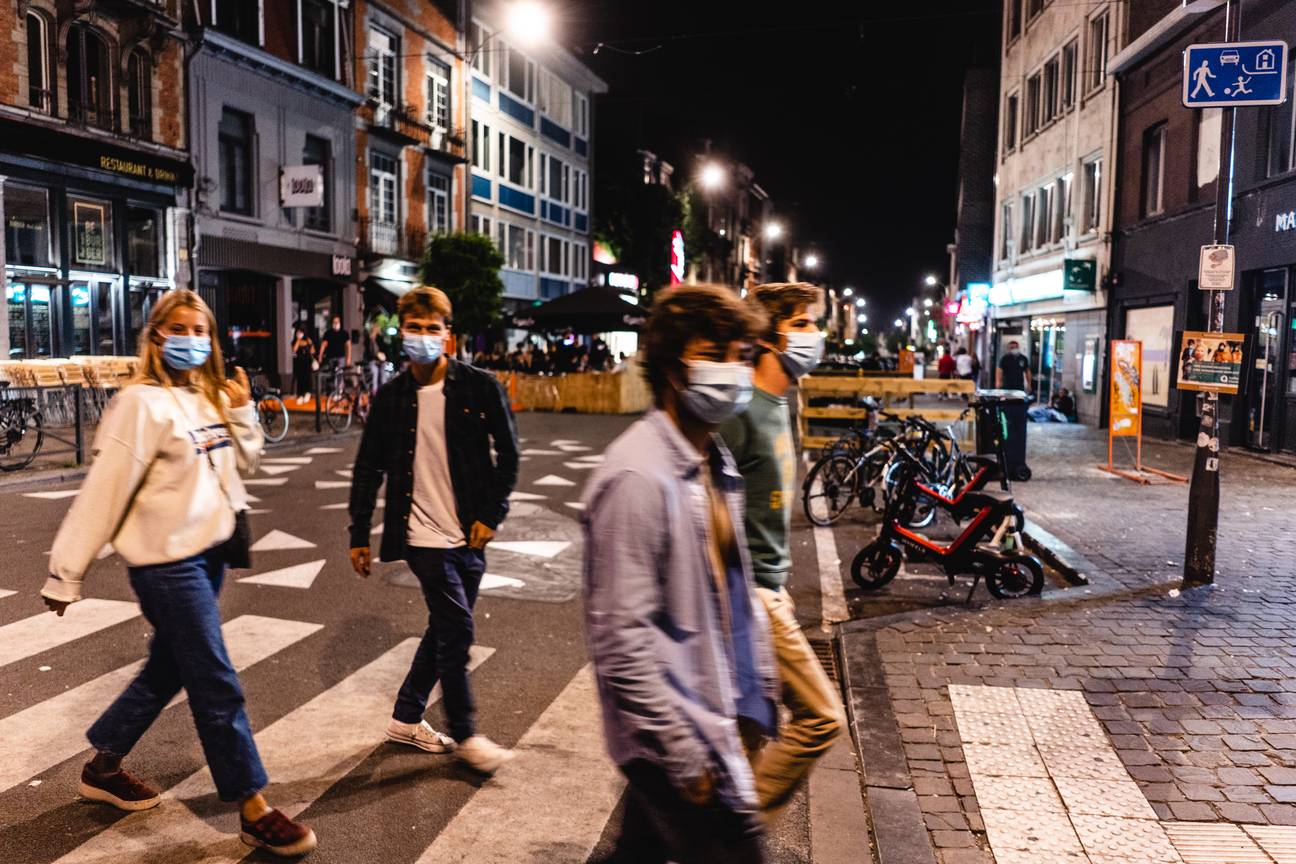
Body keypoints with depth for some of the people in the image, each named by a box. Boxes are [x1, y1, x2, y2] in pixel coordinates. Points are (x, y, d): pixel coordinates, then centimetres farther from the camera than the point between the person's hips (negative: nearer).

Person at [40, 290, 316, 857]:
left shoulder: (210, 398, 9)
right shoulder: (142, 403, -14)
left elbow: (244, 464, 12)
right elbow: (103, 491, -15)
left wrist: (242, 412, -2)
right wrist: (67, 573, -13)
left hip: (208, 552, 8)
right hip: (166, 560, -8)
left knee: (167, 669, 21)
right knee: (218, 686, -3)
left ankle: (102, 766, 42)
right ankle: (253, 811, 9)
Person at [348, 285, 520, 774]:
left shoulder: (480, 387, -3)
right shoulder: (391, 398, 0)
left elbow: (508, 454, 2)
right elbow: (368, 469, 8)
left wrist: (491, 515, -4)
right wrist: (359, 536, 8)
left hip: (469, 534, 2)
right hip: (423, 533, -2)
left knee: (447, 629, 13)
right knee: (456, 629, -7)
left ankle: (406, 718, 32)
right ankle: (464, 735, 10)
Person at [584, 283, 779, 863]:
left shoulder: (715, 461, 7)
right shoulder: (639, 477, -22)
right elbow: (622, 640, -23)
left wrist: (760, 684, 14)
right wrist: (687, 755, -19)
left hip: (713, 716, 9)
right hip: (676, 743, -8)